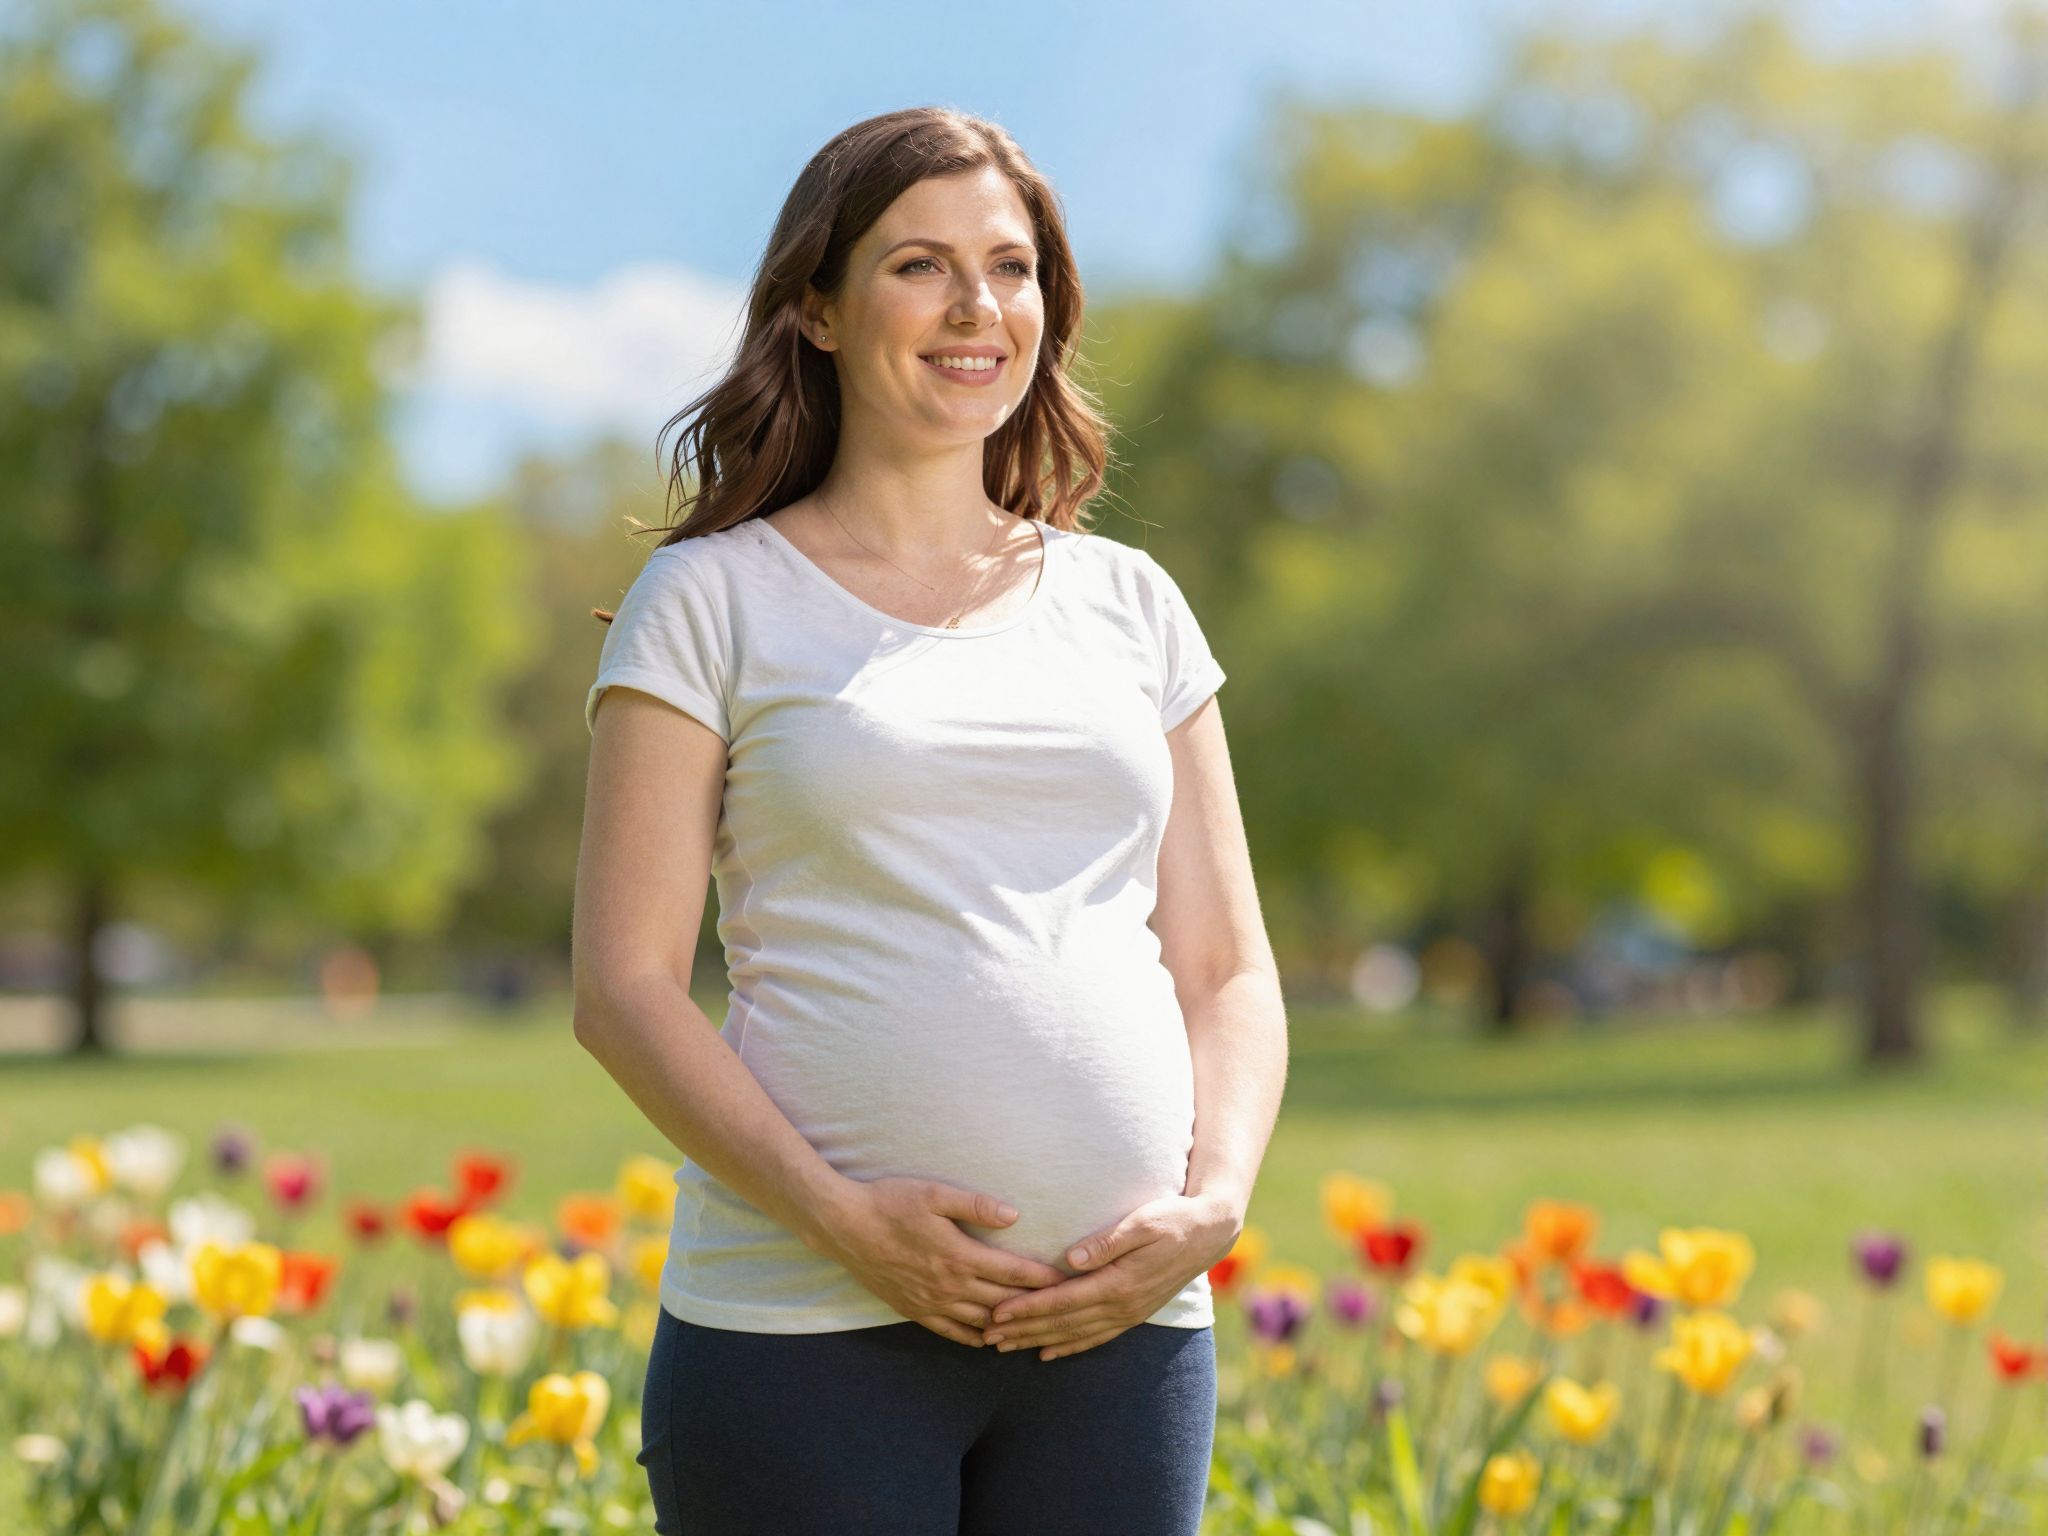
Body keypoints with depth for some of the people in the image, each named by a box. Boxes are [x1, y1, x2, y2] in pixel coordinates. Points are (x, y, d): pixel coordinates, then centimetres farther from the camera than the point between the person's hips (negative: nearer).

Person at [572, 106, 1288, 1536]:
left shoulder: (1130, 603, 15)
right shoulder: (711, 600, 5)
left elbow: (1227, 971, 14)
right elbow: (625, 986, -1)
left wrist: (1214, 1204, -4)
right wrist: (838, 1215, -14)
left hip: (1121, 1325, 3)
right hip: (806, 1326, -3)